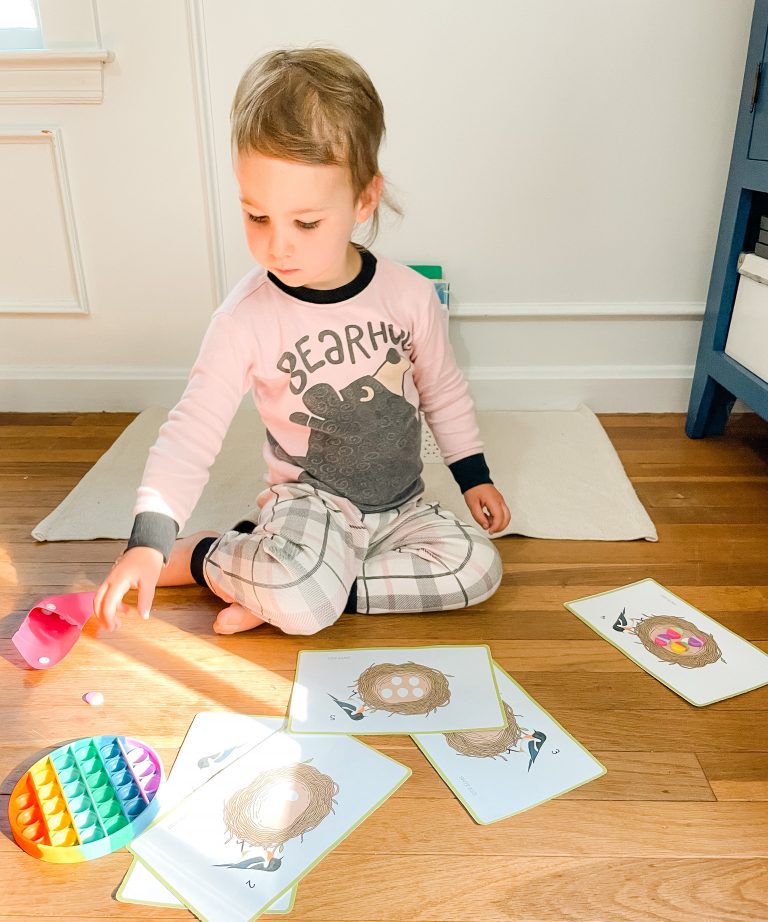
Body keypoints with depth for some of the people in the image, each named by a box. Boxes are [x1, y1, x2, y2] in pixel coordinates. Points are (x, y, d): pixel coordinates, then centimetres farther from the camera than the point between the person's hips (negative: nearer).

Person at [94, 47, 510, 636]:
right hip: (308, 500, -4)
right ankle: (206, 556, -1)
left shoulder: (411, 296, -9)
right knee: (304, 601, -33)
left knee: (479, 567, -19)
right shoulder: (245, 319, -16)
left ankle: (269, 591, -14)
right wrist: (148, 541, -23)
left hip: (399, 505, 5)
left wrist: (474, 475, 12)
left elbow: (443, 391, 6)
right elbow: (192, 431, -14)